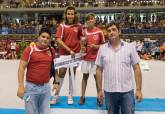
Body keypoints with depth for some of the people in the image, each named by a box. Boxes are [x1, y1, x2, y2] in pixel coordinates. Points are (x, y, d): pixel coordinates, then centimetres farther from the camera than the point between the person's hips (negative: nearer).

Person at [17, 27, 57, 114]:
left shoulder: (52, 51, 5)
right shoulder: (29, 49, -7)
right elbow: (21, 67, -10)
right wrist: (21, 86, -17)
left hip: (46, 87, 4)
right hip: (31, 87, -3)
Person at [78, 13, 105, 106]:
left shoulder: (99, 32, -5)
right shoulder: (84, 31, 3)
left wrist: (96, 46, -15)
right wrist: (83, 47, -6)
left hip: (96, 58, -2)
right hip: (86, 57, 3)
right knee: (85, 76, 9)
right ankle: (82, 97, 18)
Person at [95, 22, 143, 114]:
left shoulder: (130, 47, -1)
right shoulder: (102, 48, 2)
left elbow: (136, 69, -1)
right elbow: (99, 70, 5)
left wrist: (139, 89, -5)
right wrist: (100, 90, 3)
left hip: (127, 91, -1)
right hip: (109, 91, 2)